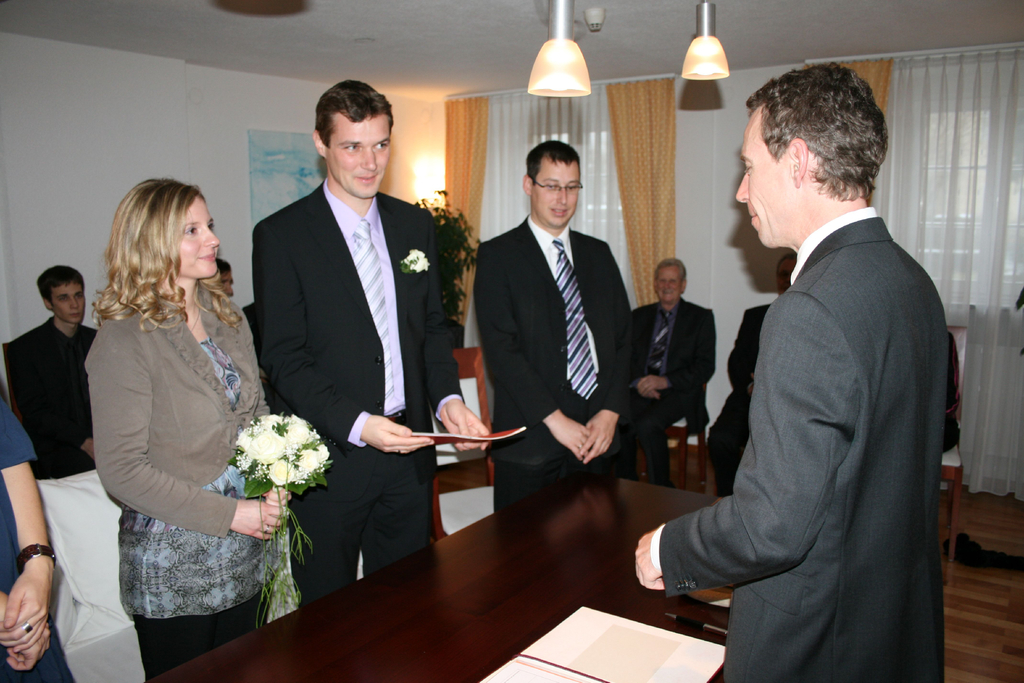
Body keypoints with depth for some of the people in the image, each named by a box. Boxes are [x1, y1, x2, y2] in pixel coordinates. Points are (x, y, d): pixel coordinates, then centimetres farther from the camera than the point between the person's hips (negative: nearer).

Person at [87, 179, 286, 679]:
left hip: (242, 554, 6)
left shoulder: (226, 318, 4)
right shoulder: (124, 342, -17)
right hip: (172, 564, -6)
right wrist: (230, 513, -18)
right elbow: (122, 470, -18)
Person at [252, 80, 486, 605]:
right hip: (330, 457, -4)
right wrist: (356, 423, -22)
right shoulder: (280, 235, -7)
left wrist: (447, 398, -5)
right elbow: (283, 358, -10)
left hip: (409, 449, 4)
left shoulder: (416, 224, 8)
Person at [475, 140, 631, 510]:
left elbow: (621, 337, 11)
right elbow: (501, 348, -10)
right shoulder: (497, 255, -1)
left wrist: (611, 412, -2)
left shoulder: (598, 253, 14)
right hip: (531, 438, -4)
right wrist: (555, 420, -14)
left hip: (597, 433, 4)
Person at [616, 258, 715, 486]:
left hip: (679, 392, -3)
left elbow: (705, 366, -1)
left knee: (647, 425, -33)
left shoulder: (701, 317, 9)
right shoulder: (639, 316, 19)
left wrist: (665, 381, -14)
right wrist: (638, 382, -9)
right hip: (640, 390, 3)